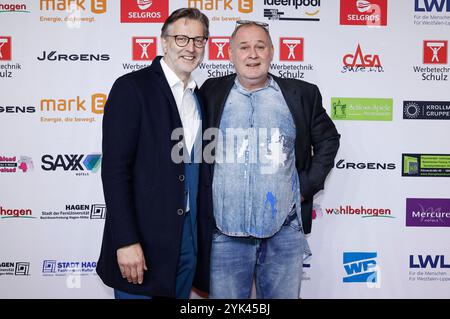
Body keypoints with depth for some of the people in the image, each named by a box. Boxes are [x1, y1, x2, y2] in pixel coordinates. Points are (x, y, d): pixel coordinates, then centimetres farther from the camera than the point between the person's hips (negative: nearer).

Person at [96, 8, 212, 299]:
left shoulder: (199, 98, 11)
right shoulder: (132, 87, -9)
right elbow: (114, 168, -15)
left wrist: (202, 231, 11)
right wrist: (126, 241, -19)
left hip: (190, 239, 6)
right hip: (143, 237, -6)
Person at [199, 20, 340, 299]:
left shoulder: (301, 94, 3)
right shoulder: (212, 93, 4)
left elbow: (328, 139, 13)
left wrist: (308, 185, 4)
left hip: (284, 230, 1)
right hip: (225, 230, 0)